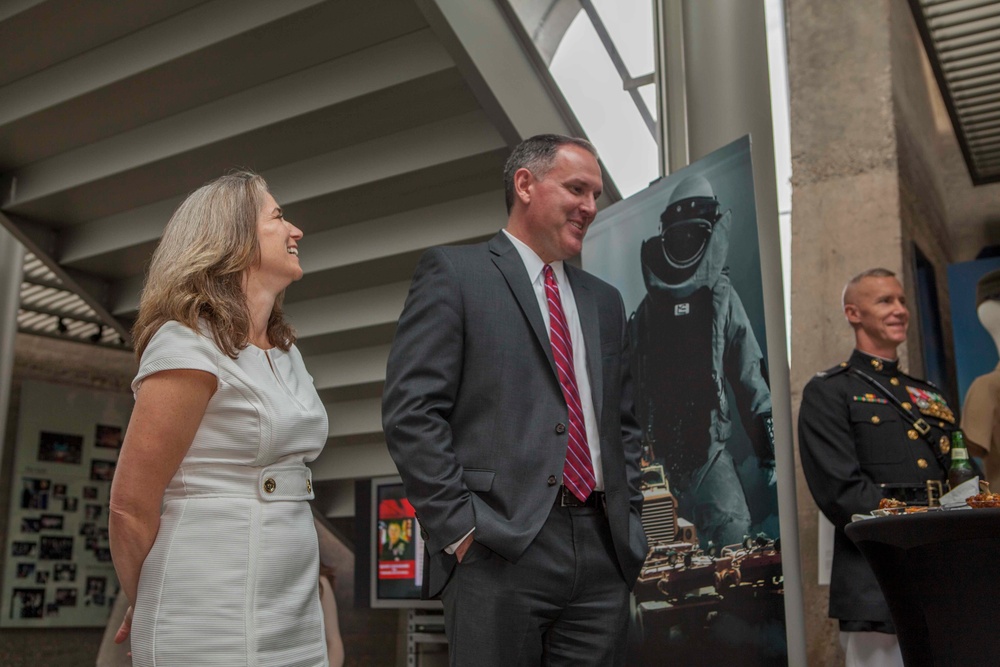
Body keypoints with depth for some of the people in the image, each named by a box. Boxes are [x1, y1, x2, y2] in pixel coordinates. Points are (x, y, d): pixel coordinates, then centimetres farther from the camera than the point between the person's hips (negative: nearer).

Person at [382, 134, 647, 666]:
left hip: (603, 553, 6)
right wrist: (460, 524, -13)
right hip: (498, 547, -5)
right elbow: (410, 411, -7)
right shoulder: (453, 272, 1)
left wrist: (628, 518, 10)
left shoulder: (604, 300, 20)